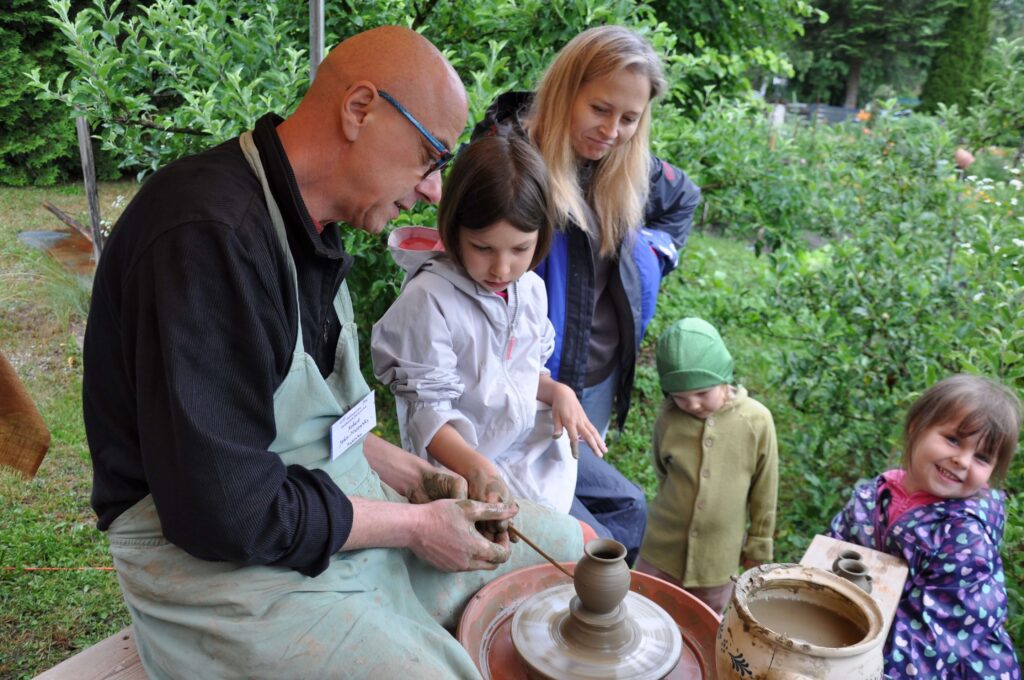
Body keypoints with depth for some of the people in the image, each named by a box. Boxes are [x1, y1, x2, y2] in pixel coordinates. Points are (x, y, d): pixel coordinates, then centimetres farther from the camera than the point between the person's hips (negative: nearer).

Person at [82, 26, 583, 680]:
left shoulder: (308, 226, 4)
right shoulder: (209, 234, -26)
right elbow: (225, 511, -27)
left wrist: (410, 474, 2)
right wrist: (417, 525, -16)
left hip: (334, 504, 9)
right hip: (216, 556, -8)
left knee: (571, 547, 10)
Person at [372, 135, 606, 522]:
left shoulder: (531, 289, 1)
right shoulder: (430, 300, -22)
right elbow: (426, 410, -21)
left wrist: (557, 392, -6)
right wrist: (474, 466, -36)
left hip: (536, 444, 8)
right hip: (467, 462, -7)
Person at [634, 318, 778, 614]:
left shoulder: (756, 421, -14)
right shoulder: (668, 419, -12)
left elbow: (764, 490, -3)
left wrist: (758, 545, 4)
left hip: (718, 557, -1)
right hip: (663, 549, 1)